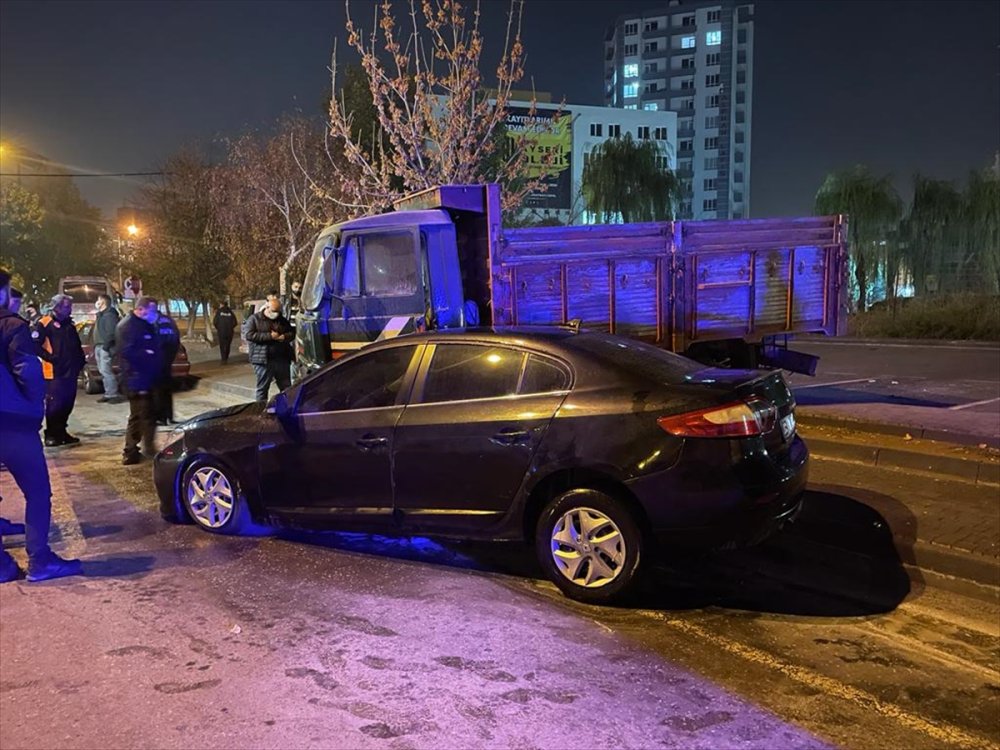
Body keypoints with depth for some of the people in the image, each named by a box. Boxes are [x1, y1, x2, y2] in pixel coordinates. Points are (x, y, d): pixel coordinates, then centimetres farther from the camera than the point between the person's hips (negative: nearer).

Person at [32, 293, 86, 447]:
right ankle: (51, 435, 5)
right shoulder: (44, 323, -7)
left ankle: (61, 432, 20)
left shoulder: (69, 324, 17)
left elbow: (76, 345, 24)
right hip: (54, 371, -7)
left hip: (70, 371, 7)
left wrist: (80, 360, 10)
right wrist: (50, 358, -18)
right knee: (54, 403, -5)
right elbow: (35, 344, -14)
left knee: (67, 403, 10)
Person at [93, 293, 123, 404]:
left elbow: (112, 331, -20)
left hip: (105, 347, -10)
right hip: (99, 346, 10)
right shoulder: (101, 315, 23)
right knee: (103, 371, 8)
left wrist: (106, 344, -23)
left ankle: (114, 394, -13)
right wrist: (95, 347, 20)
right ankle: (108, 394, 10)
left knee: (105, 370, -14)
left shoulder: (109, 314, -9)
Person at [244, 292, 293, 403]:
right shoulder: (254, 319, 1)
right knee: (262, 388, 1)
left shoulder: (282, 320, 16)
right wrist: (270, 336, -16)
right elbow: (249, 335, -11)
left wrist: (284, 337, -5)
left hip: (282, 359, 5)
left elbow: (291, 333, 19)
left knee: (286, 387, 9)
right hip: (263, 360, -5)